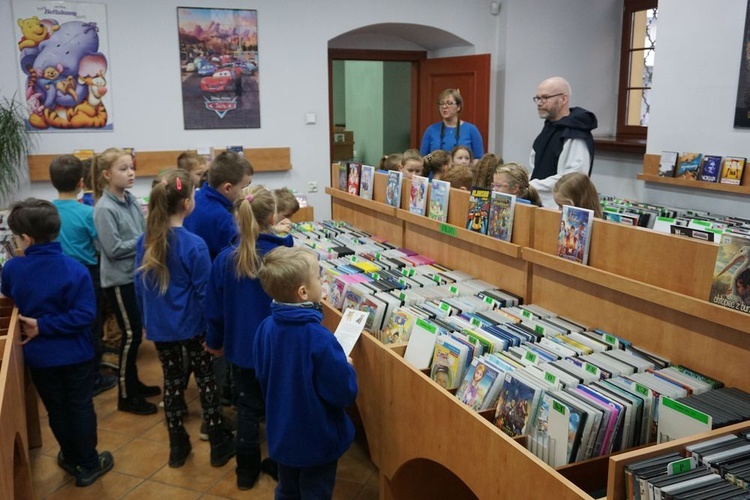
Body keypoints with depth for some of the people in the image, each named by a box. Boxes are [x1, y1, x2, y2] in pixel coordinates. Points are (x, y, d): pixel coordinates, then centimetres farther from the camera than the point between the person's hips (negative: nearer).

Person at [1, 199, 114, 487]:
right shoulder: (75, 270, -19)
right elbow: (85, 314, -23)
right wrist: (44, 326, -17)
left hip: (38, 355, 2)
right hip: (75, 354, -2)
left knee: (56, 410, 19)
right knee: (81, 408, 12)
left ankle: (72, 459, 36)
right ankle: (89, 465, 24)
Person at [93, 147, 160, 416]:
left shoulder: (132, 200, 4)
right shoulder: (104, 209, -17)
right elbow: (114, 249, -20)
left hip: (137, 275, 7)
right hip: (119, 279, -7)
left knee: (136, 332, 17)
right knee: (131, 334, 0)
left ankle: (133, 382, 33)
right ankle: (125, 396, 14)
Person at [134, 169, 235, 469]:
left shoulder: (145, 241, -4)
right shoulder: (194, 245, -20)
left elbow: (139, 287, 5)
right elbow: (204, 293, -15)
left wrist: (147, 320, 18)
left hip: (159, 326, 4)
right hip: (191, 324, -4)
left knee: (172, 381, 16)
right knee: (206, 380, 11)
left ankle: (178, 447, 27)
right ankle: (219, 444, 23)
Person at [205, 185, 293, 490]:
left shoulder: (225, 258, -11)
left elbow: (215, 307, -1)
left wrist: (215, 341, 14)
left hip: (241, 346, 2)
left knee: (247, 406, 18)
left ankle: (247, 470, 29)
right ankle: (281, 463, 33)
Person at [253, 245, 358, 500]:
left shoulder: (266, 328, -13)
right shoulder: (319, 339, -31)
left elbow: (263, 378, 3)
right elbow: (345, 394, -22)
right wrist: (347, 367, -4)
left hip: (281, 435, 5)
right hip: (318, 440, -5)